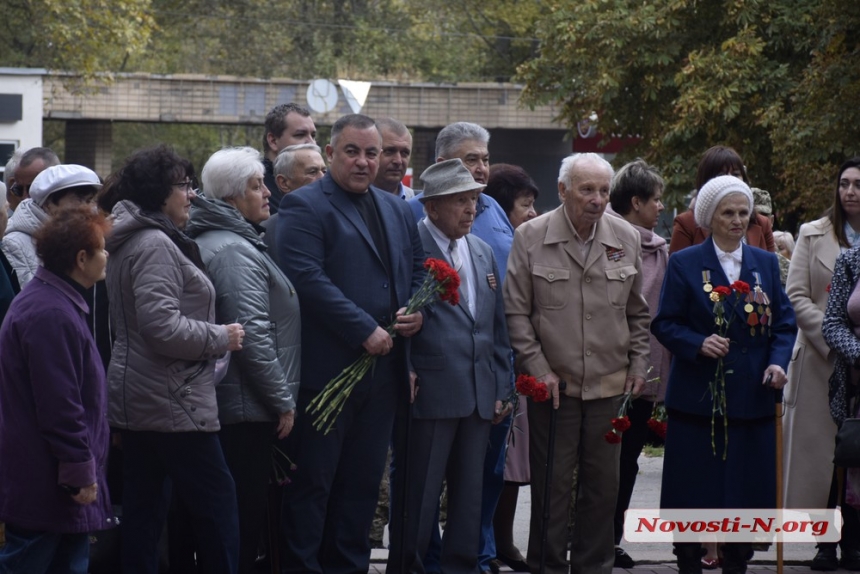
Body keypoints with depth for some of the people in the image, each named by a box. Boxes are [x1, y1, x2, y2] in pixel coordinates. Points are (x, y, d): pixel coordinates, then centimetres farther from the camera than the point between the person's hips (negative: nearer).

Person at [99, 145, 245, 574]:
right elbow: (163, 327, -25)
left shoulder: (127, 242, 16)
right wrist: (222, 338, -12)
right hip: (172, 403, -10)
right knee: (217, 502, -5)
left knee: (143, 508, 10)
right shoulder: (155, 245, -17)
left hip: (136, 401, 10)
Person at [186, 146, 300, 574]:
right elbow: (253, 335, -20)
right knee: (247, 510, -6)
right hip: (248, 407, -10)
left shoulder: (210, 241, 15)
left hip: (220, 404, 10)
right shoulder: (236, 251, -16)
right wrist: (283, 401, -13)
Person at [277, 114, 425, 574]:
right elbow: (308, 278, -18)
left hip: (383, 369, 7)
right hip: (327, 371, -7)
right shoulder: (305, 207, -7)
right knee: (312, 483, -1)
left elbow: (418, 269, 23)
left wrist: (417, 310, 1)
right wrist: (365, 331, -20)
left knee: (362, 482, 11)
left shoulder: (396, 210, 17)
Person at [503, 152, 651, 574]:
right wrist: (539, 368, -8)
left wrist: (638, 365, 8)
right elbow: (516, 312, -4)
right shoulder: (531, 238, -6)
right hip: (553, 383, -3)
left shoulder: (626, 239, 4)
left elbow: (638, 312, 13)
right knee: (552, 486, 2)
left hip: (610, 384, 3)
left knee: (603, 486, 8)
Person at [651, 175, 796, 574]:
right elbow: (664, 324, -2)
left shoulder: (766, 264, 10)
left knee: (748, 486, 4)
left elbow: (784, 323, 10)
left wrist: (778, 362, -7)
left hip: (752, 399, 3)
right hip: (698, 398, -3)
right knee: (694, 488, 0)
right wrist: (699, 344, -19)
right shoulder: (684, 264, 0)